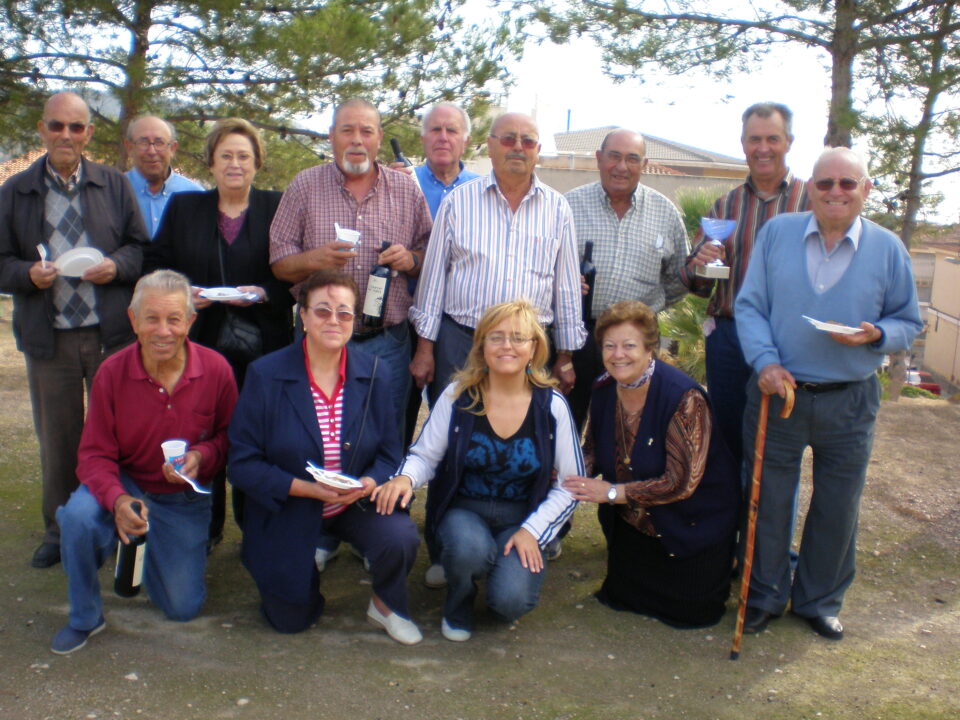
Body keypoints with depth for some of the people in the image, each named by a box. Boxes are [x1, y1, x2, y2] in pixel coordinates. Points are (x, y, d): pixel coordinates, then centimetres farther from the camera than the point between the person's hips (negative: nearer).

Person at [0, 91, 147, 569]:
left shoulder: (115, 185, 8)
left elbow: (141, 247, 6)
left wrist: (116, 265, -15)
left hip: (112, 334, 0)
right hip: (49, 339, 1)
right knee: (57, 440, 10)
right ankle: (59, 531, 25)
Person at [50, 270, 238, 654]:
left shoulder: (215, 370, -16)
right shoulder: (112, 373, -16)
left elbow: (229, 436, -3)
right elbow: (95, 454, -13)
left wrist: (202, 456, -26)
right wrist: (118, 500, -33)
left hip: (185, 498, 1)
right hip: (126, 483, 0)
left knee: (184, 608, -1)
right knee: (78, 517, -35)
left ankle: (152, 551, 34)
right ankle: (85, 618, -6)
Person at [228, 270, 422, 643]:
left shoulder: (375, 373, -5)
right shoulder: (265, 375, -13)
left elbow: (390, 455, -2)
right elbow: (242, 462, -13)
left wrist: (368, 483, -24)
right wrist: (305, 488, -26)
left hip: (357, 505, 1)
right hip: (288, 513, -1)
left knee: (401, 539, -29)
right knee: (290, 621, 3)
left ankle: (386, 605, 5)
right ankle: (317, 555, 34)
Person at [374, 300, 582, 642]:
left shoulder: (552, 405, -7)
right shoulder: (457, 396, -7)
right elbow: (424, 456, -2)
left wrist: (532, 531, -12)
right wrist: (405, 478, -26)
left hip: (522, 519, 0)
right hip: (463, 509, 0)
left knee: (511, 600, -24)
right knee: (469, 549, -35)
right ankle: (458, 606, 2)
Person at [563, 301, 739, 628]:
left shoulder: (684, 398, -28)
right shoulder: (603, 390, -8)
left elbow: (681, 483, -29)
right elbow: (595, 449, 7)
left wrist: (613, 492, -25)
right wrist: (574, 472, -16)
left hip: (693, 521, -5)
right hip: (634, 523, 6)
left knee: (688, 611, 2)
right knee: (621, 597, 10)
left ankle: (724, 557, 30)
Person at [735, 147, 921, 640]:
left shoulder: (887, 249, 0)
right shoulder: (776, 233, 0)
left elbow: (909, 324, 6)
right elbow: (749, 305, -1)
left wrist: (876, 335, -17)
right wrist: (765, 362, -16)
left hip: (849, 402, 1)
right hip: (777, 391, 0)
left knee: (837, 509, 12)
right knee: (769, 501, 10)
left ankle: (819, 601, 33)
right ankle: (764, 596, 29)